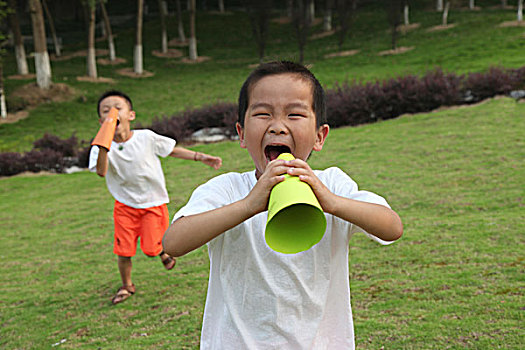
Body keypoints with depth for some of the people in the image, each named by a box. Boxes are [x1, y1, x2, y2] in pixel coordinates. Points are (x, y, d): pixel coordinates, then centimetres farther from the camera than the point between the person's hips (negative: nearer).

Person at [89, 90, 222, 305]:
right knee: (123, 250, 1)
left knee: (151, 249, -5)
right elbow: (101, 172, -30)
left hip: (153, 202, -1)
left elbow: (172, 150, 2)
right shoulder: (102, 147, -13)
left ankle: (163, 250, 33)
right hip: (125, 205, 1)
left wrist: (201, 157, -1)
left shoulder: (146, 138, -12)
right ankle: (127, 286, 29)